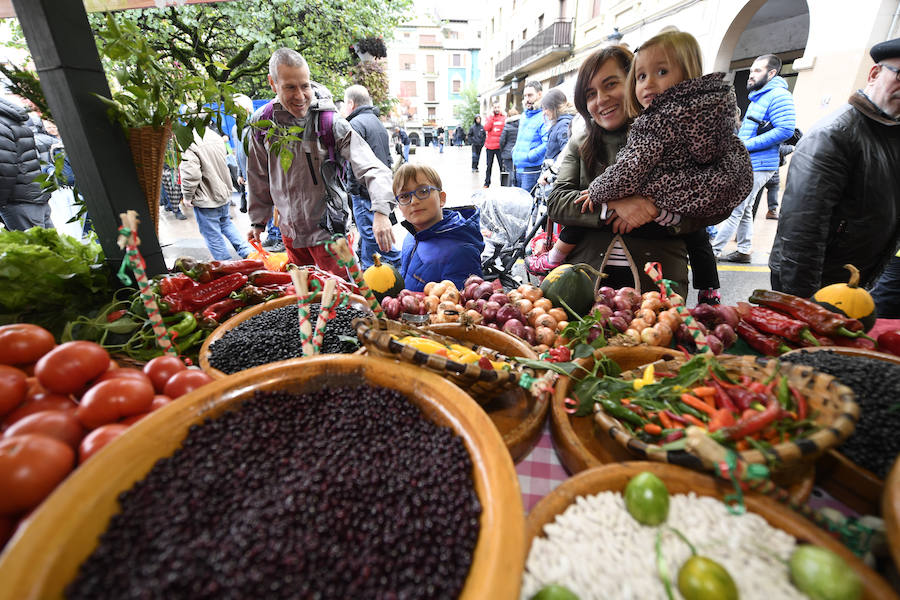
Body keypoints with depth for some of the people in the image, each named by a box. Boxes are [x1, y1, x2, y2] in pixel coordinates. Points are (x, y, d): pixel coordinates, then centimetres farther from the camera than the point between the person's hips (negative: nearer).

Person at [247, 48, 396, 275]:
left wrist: (381, 212, -40)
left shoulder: (331, 124, -16)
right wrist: (258, 221, 16)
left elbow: (373, 169, -23)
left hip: (327, 231, -4)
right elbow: (259, 178, 11)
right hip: (289, 231, 5)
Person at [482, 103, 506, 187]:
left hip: (500, 146, -2)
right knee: (489, 165, 8)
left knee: (502, 165, -4)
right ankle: (487, 182, 16)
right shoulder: (489, 117, 9)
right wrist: (492, 116, -7)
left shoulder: (504, 117, 5)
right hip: (490, 146, 2)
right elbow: (486, 128, -8)